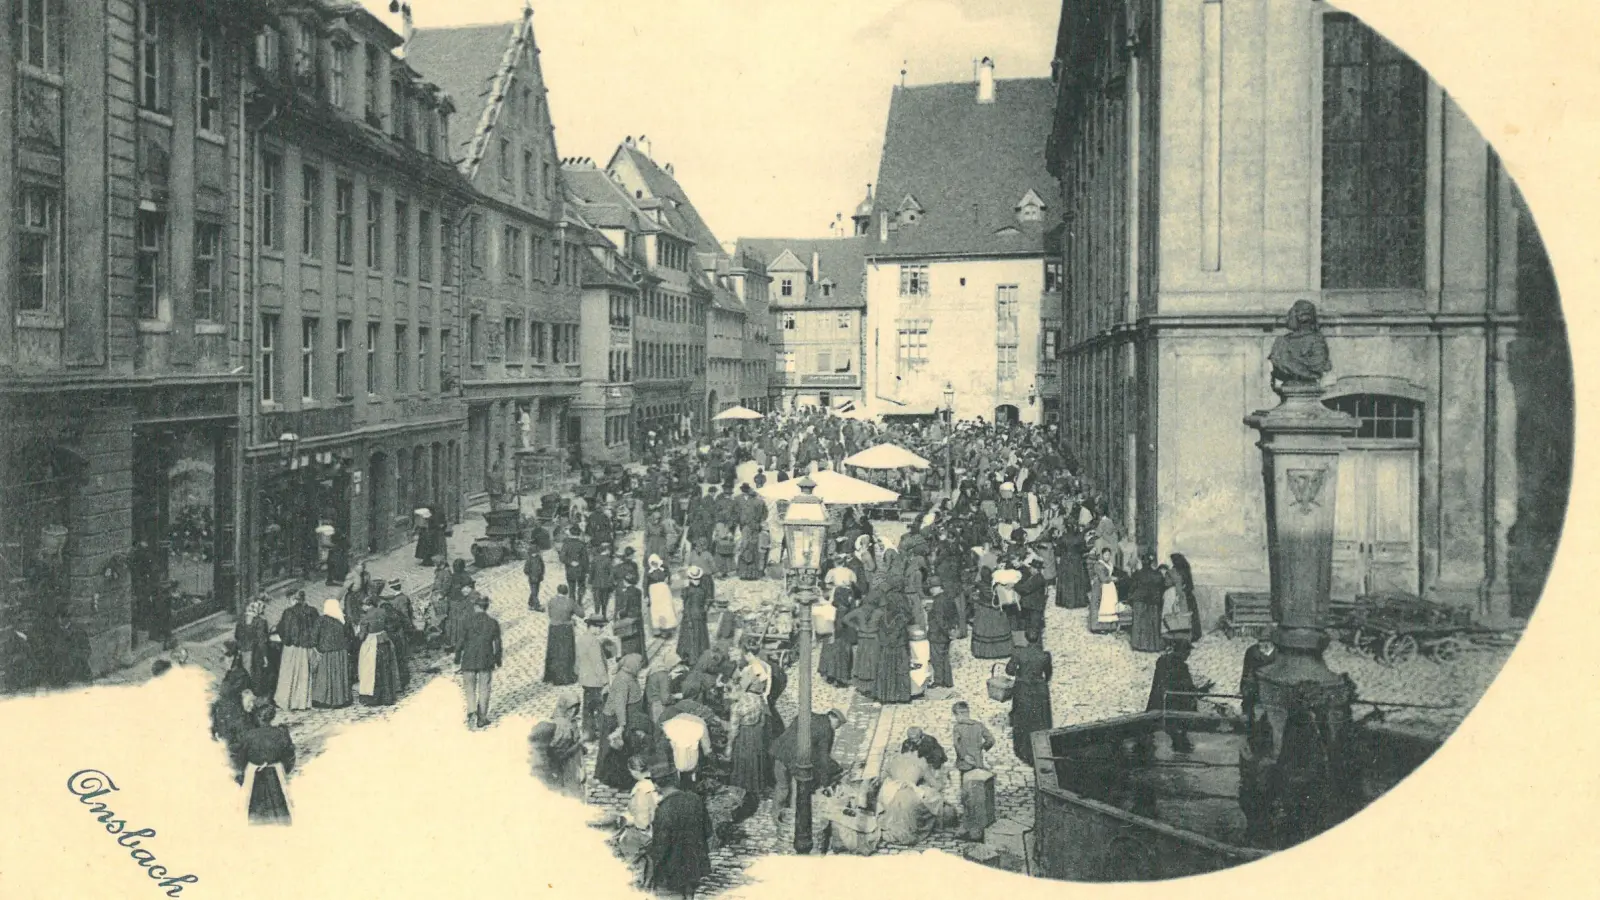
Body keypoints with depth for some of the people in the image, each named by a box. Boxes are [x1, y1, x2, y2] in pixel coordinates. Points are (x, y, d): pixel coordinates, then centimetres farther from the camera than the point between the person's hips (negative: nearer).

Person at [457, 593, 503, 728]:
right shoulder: (493, 623, -5)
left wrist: (457, 660, 8)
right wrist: (498, 661, 14)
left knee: (470, 689, 10)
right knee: (484, 690, 12)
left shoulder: (468, 622, -9)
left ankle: (472, 713, -6)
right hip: (486, 661, 1)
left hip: (469, 661, -1)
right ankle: (482, 718, 17)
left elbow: (461, 642, -4)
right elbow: (497, 645, 1)